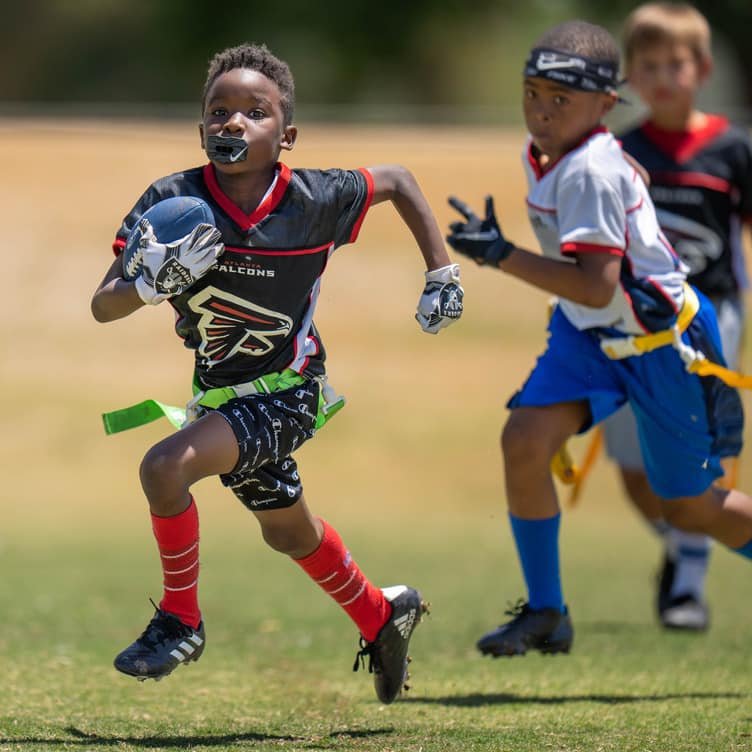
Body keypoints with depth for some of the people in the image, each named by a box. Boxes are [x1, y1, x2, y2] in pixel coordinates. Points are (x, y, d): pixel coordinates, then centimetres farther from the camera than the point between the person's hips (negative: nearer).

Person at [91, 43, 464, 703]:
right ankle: (381, 616, 52)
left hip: (287, 391, -5)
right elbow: (103, 306, -19)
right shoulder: (173, 201, -17)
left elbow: (398, 181, 1)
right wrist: (154, 281, -40)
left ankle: (180, 620, -6)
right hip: (221, 394, 5)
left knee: (166, 467, -27)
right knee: (288, 532, 25)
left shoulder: (315, 200, -20)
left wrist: (442, 275, -1)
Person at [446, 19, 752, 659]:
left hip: (662, 343, -7)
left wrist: (501, 255, -38)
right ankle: (546, 615, -4)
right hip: (591, 337, 7)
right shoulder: (541, 155, -1)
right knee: (525, 439, -15)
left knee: (690, 508, 5)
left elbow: (596, 287, -35)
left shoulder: (590, 173, -28)